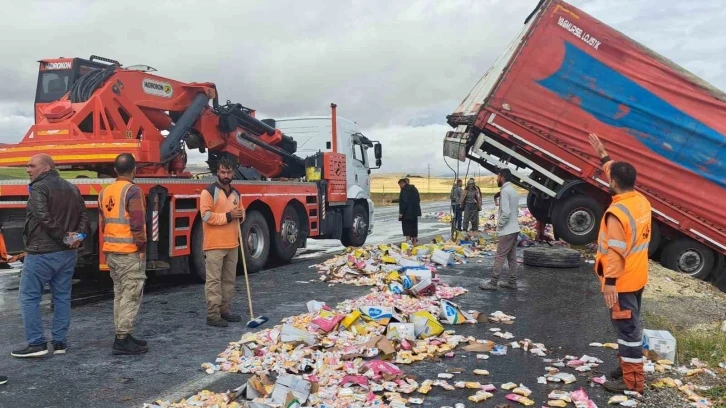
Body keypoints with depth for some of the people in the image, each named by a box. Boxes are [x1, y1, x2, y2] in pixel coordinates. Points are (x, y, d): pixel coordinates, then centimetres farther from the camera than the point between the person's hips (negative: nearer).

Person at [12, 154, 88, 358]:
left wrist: (64, 236, -14)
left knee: (29, 297, 4)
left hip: (41, 253, -7)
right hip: (68, 253, 7)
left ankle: (36, 343, 3)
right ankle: (59, 342, 15)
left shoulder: (39, 188, -11)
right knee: (62, 297, 11)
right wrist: (77, 236, -6)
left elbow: (44, 219, -22)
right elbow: (84, 217, 8)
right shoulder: (72, 188, 13)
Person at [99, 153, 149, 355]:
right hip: (130, 252, -8)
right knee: (131, 295, -4)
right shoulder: (133, 191, -13)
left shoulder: (105, 192, 13)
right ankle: (122, 340, -4)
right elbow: (137, 223, -18)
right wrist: (142, 248, -12)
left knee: (120, 294, 15)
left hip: (110, 251, 8)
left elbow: (103, 223, 18)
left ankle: (123, 335, 20)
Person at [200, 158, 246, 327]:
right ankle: (213, 315, 0)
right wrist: (228, 216, -20)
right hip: (215, 245, -7)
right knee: (214, 281, -4)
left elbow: (241, 211, 24)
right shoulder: (209, 191, -8)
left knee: (229, 279, 13)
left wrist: (240, 215, 0)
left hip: (232, 244, 7)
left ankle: (225, 310, 23)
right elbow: (206, 215, -16)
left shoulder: (236, 193, 13)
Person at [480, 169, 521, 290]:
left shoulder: (505, 190, -17)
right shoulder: (513, 190, 13)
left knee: (500, 257, -5)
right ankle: (512, 282, 16)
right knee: (512, 257, 12)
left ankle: (493, 283, -1)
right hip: (514, 229, 9)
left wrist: (499, 225, -13)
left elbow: (506, 212, -24)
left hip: (507, 230, -9)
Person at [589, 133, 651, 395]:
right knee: (631, 325, 20)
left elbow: (615, 251, -26)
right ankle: (629, 367, 34)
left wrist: (610, 282, -23)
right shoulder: (642, 201, 2)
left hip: (622, 282, -9)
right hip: (637, 278, 9)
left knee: (627, 328, 0)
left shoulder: (617, 212, -24)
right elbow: (621, 174, 19)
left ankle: (632, 381, 9)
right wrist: (603, 155, 26)